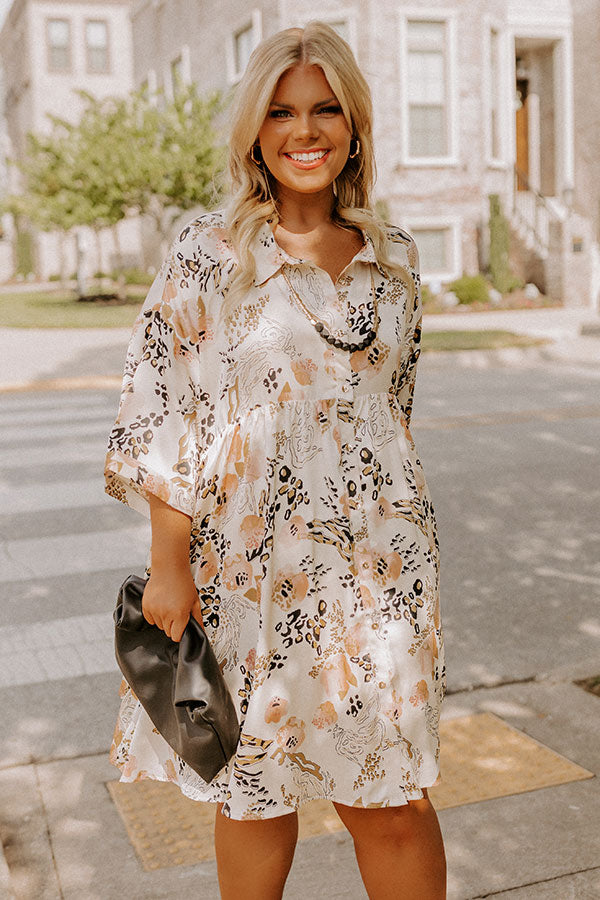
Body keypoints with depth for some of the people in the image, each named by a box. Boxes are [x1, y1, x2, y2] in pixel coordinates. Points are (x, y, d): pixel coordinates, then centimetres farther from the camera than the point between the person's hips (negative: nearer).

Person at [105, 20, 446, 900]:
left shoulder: (393, 256, 7)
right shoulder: (209, 251, -5)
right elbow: (165, 411, -6)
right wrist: (169, 561, -10)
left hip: (376, 563, 3)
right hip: (251, 562, -2)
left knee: (392, 794, 6)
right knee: (255, 785, 12)